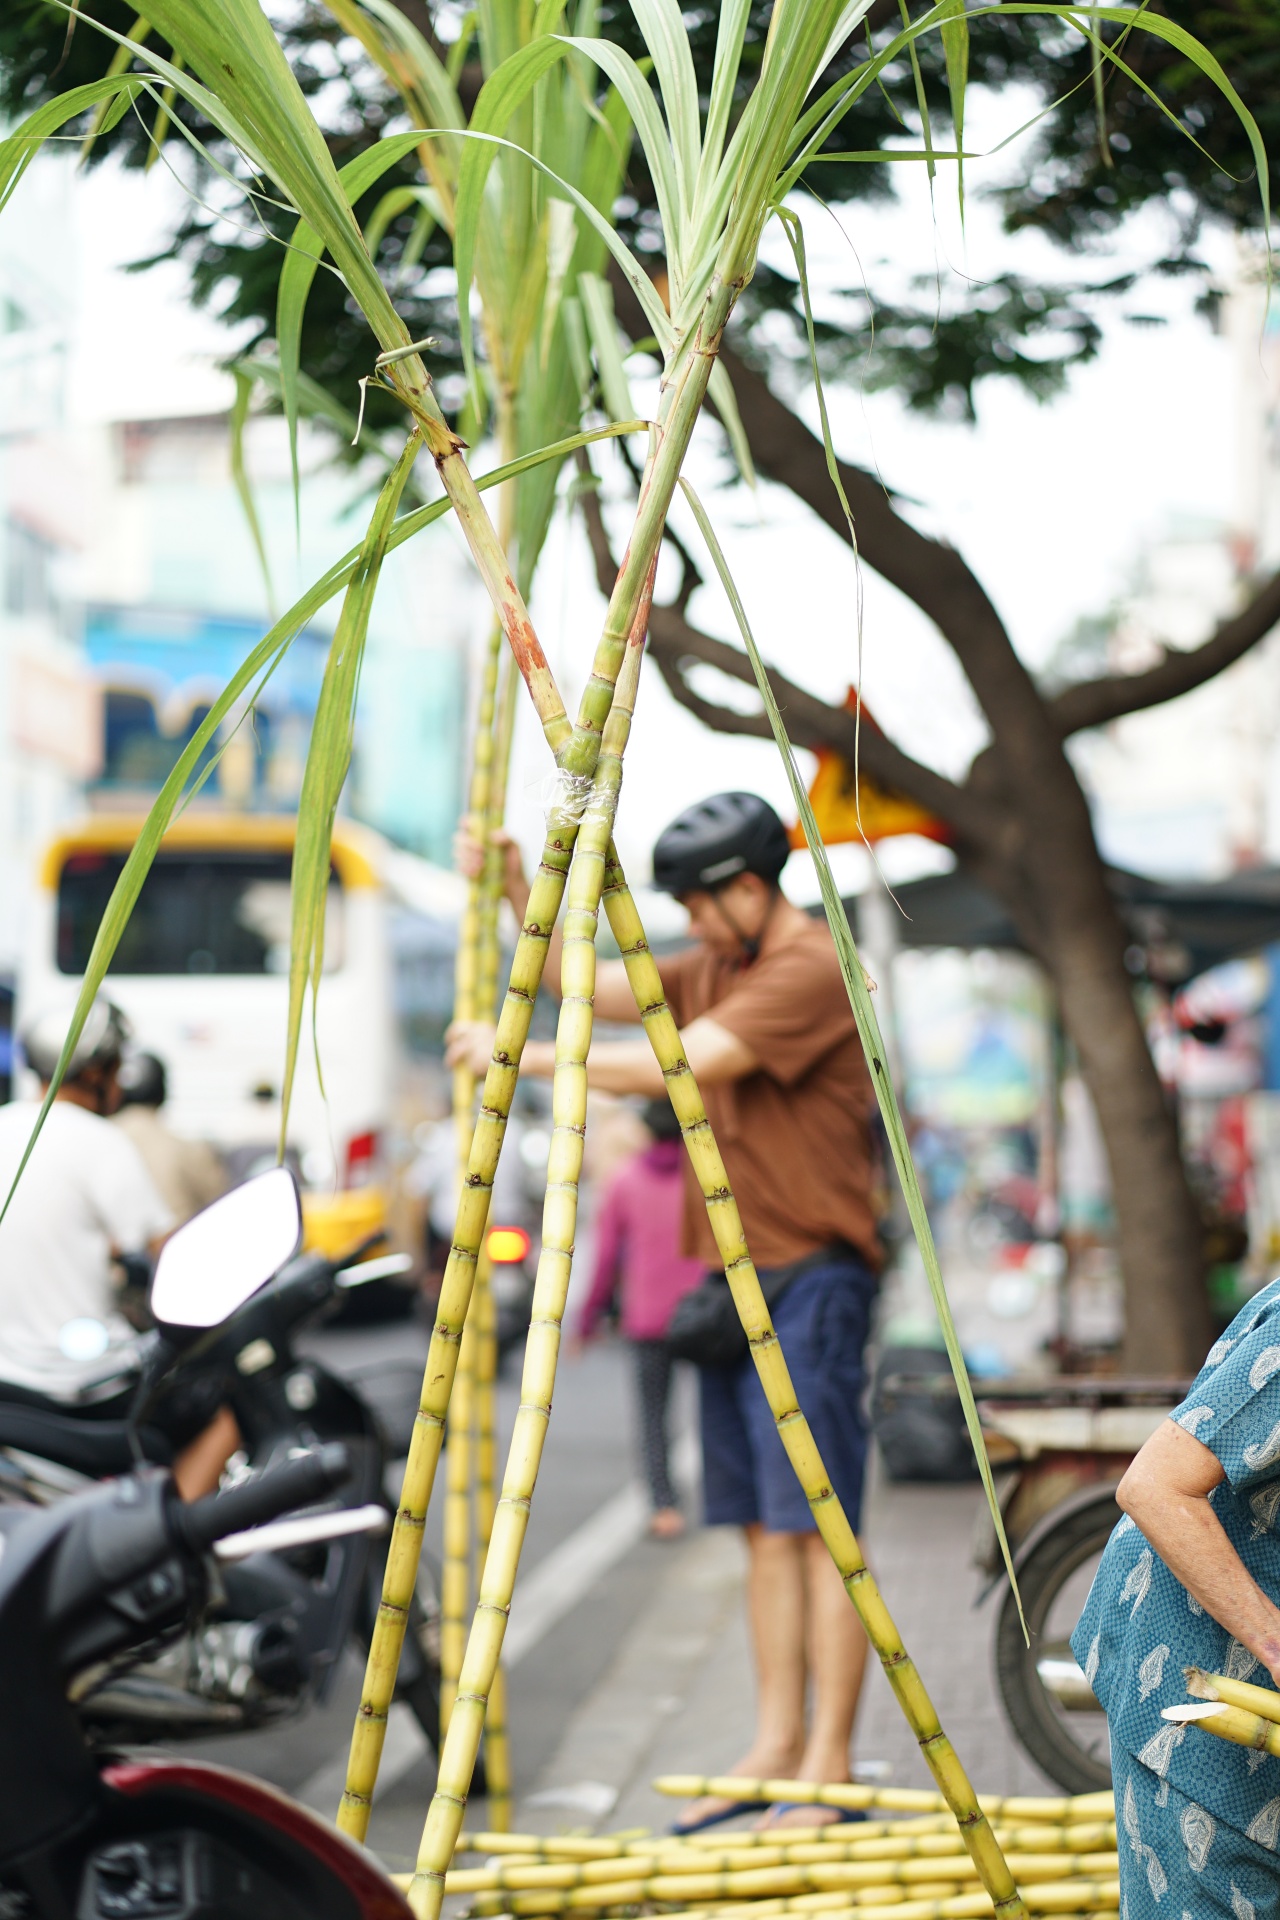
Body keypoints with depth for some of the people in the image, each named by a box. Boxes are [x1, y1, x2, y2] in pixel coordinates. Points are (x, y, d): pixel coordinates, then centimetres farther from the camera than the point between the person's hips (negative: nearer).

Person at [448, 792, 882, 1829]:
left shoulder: (812, 968, -13)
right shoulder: (716, 968, 16)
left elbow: (679, 1066, -20)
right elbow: (586, 982, 18)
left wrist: (524, 1056, -15)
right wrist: (516, 892, 5)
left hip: (810, 1283, -9)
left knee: (817, 1526, -8)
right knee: (764, 1528, 10)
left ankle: (829, 1765, -5)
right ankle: (778, 1744, 15)